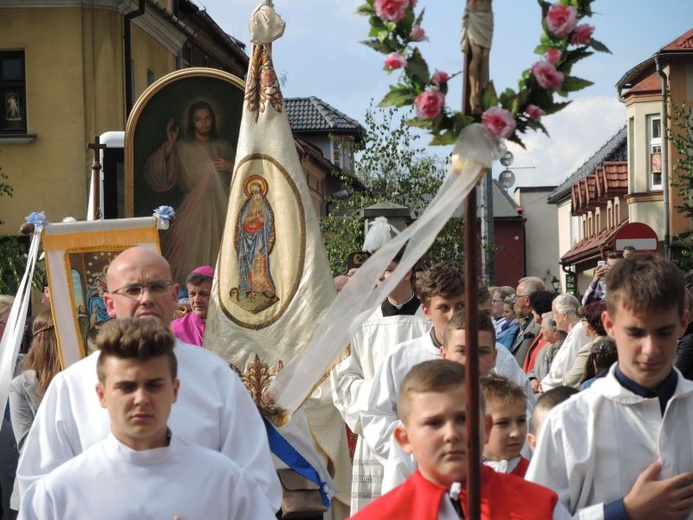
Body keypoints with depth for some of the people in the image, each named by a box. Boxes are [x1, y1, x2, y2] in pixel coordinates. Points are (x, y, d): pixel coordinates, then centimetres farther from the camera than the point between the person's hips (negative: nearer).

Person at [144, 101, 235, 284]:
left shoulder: (224, 146, 15)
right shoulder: (181, 147, 6)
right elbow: (159, 176, -5)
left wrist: (230, 168, -2)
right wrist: (169, 145, -10)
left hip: (221, 209, 2)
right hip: (193, 211, -2)